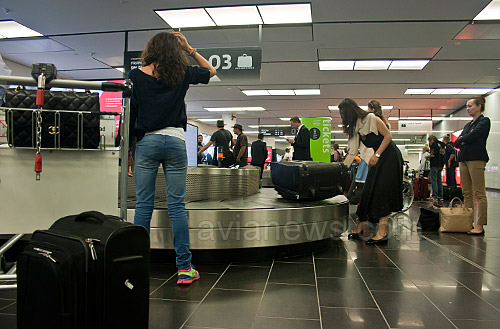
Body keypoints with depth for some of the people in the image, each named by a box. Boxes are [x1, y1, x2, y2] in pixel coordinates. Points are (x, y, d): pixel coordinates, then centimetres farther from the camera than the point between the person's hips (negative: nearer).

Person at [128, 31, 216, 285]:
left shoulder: (135, 76, 4)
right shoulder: (181, 74, 5)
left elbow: (129, 115, 3)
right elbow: (210, 71, 24)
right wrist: (189, 49, 18)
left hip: (146, 142, 0)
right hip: (175, 141, 0)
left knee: (143, 204, 5)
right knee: (177, 205, 1)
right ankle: (184, 268, 4)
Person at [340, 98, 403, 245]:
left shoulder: (371, 119, -13)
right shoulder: (354, 129, 9)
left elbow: (388, 136, -13)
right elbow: (352, 152, 8)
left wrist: (377, 155, -19)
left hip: (390, 156, -8)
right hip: (378, 159, 8)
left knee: (382, 192, -14)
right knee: (369, 191, 4)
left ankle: (382, 233, -14)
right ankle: (359, 228, 8)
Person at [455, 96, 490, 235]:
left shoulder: (484, 121, 1)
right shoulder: (468, 125, 23)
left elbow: (472, 136, -13)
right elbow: (457, 142, 14)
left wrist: (462, 140, 4)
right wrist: (463, 141, -5)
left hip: (476, 158, -8)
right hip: (463, 158, 8)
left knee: (479, 193, -9)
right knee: (467, 193, 7)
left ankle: (480, 225, -9)